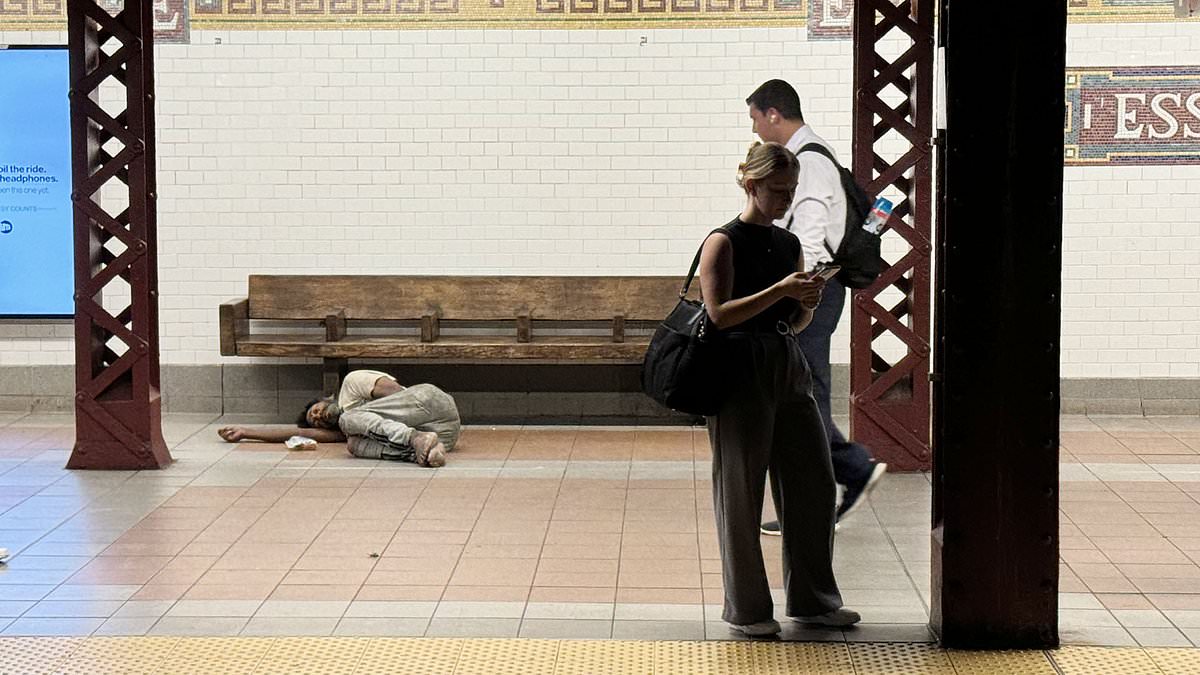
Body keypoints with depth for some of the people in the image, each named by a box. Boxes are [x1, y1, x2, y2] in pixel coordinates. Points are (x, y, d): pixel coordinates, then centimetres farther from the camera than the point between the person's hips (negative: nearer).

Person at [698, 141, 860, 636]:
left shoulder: (789, 244, 13)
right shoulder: (724, 242, -7)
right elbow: (719, 314, -15)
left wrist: (808, 303, -3)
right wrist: (780, 291, -21)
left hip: (789, 370, 7)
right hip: (742, 372, -7)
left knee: (815, 484, 7)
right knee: (741, 493, 1)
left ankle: (812, 599, 19)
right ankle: (745, 608, 12)